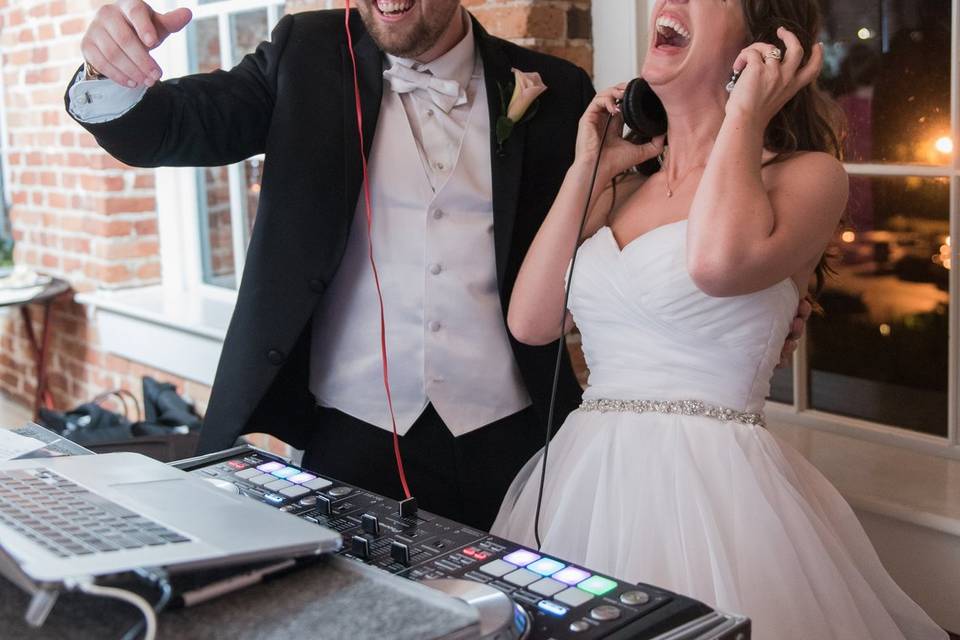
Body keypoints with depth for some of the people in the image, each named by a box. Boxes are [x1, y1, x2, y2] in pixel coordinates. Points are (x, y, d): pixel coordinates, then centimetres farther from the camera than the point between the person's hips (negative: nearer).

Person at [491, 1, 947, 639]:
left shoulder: (807, 174, -4)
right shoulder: (625, 190, 12)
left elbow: (721, 263, -26)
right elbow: (531, 320, 3)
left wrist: (743, 116, -11)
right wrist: (589, 171, 5)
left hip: (711, 484, -5)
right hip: (583, 478, 6)